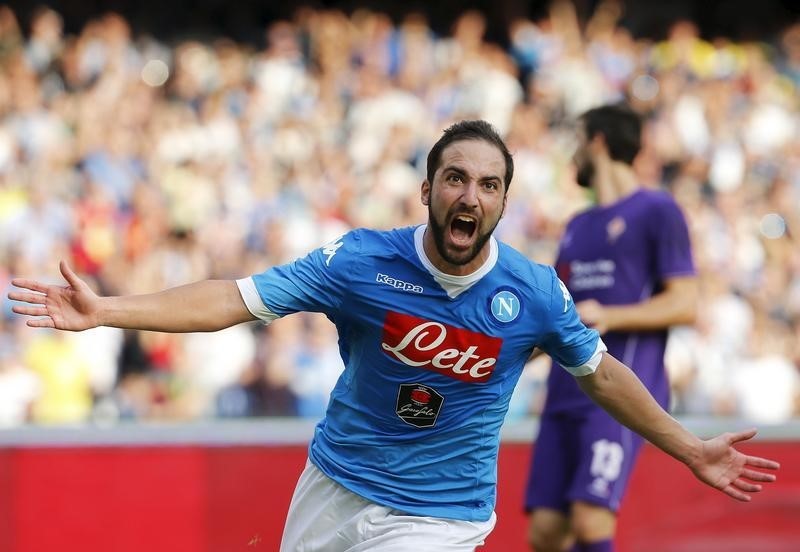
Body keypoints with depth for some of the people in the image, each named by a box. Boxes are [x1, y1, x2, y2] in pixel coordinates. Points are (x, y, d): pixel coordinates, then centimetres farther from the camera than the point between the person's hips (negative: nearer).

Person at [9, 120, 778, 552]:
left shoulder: (534, 293, -12)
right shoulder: (362, 261, -14)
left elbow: (599, 372, 6)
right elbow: (234, 299, -17)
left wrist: (688, 449, 9)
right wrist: (104, 311, -26)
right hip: (333, 489, 2)